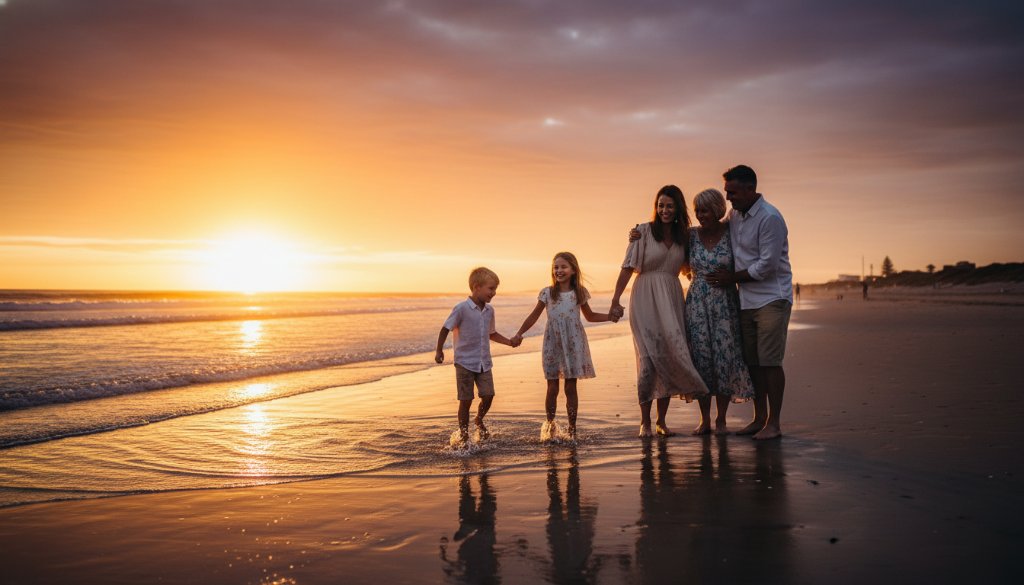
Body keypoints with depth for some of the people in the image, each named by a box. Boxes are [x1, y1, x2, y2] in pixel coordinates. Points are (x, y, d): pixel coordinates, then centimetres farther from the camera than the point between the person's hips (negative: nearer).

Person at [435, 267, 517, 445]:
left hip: (484, 363, 5)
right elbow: (445, 329, -6)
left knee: (488, 395, -2)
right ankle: (463, 435, 15)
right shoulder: (462, 308, -13)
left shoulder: (489, 310, 6)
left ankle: (479, 420, 28)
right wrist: (439, 351, -7)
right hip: (465, 362, -5)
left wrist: (510, 342, 9)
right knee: (466, 400, 0)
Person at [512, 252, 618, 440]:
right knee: (552, 388, 2)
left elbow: (590, 316, 18)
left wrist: (610, 316, 5)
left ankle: (572, 428, 11)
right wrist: (519, 333, 1)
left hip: (573, 344, 0)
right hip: (553, 345, 0)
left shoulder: (579, 293, 4)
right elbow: (534, 316, 8)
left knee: (571, 387, 3)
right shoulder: (547, 293, 2)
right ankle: (550, 425, 17)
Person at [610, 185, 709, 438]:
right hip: (645, 300, -4)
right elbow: (628, 267, -5)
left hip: (672, 301, 4)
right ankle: (645, 422, 2)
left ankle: (661, 421, 12)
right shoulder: (643, 232, -1)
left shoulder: (683, 236, 12)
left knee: (670, 356, 2)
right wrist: (615, 299, -11)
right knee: (649, 359, -8)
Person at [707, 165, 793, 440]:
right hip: (746, 299, 8)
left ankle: (774, 423, 3)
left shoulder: (770, 218, -15)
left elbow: (767, 265, -16)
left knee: (770, 360, -6)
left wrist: (733, 278, -8)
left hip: (771, 298, -7)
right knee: (752, 360, 9)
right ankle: (759, 418, 19)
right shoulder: (734, 215, 9)